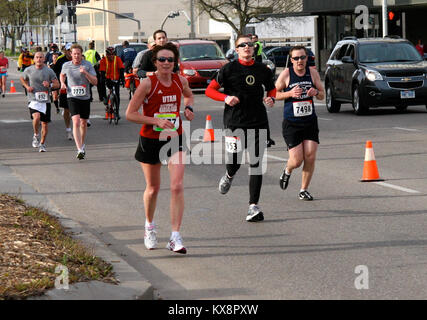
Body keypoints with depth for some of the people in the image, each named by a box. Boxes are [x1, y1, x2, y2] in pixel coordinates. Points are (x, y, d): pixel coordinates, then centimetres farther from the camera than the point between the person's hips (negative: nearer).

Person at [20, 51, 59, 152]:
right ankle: (35, 136, -1)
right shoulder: (29, 70, 2)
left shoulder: (49, 71, 0)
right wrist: (27, 87, 2)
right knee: (36, 117, -27)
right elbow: (22, 79, 21)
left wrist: (50, 85, -19)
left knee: (44, 123, 5)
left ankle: (42, 143, 25)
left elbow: (57, 84, 3)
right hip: (33, 100, -1)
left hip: (45, 100, 1)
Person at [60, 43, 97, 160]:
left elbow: (95, 82, -9)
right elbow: (62, 74, 23)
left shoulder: (88, 65, -5)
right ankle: (80, 150, -26)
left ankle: (82, 144, 39)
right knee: (76, 122, -18)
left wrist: (85, 73, -23)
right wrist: (62, 83, 3)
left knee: (84, 123, 14)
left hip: (85, 97, 2)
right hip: (72, 97, -2)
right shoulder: (66, 65, 0)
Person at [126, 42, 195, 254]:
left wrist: (188, 107, 2)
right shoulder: (148, 83, -14)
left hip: (175, 140, 2)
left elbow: (189, 95, 24)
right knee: (153, 188, 11)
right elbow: (130, 114, -13)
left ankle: (175, 237, -11)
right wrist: (156, 121, -22)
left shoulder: (180, 81, -1)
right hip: (150, 141, -2)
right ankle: (149, 226, 39)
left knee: (177, 187, -12)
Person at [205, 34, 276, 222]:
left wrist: (271, 99, 2)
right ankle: (229, 177, 36)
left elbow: (272, 89, 24)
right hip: (234, 122, -2)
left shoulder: (262, 70, 8)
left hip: (258, 122, 2)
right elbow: (209, 90, 1)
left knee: (255, 163, -2)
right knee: (234, 161, -3)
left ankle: (254, 206, 0)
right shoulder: (229, 69, -2)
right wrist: (226, 98, -15)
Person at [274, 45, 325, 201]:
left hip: (310, 122, 3)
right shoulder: (286, 74, -7)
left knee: (310, 157, -5)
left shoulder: (313, 73, 2)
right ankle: (287, 170, 30)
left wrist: (316, 92, -14)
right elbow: (274, 94, -1)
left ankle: (304, 190, 13)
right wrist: (290, 93, -18)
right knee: (297, 161, -7)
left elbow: (322, 95, 10)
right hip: (291, 123, -3)